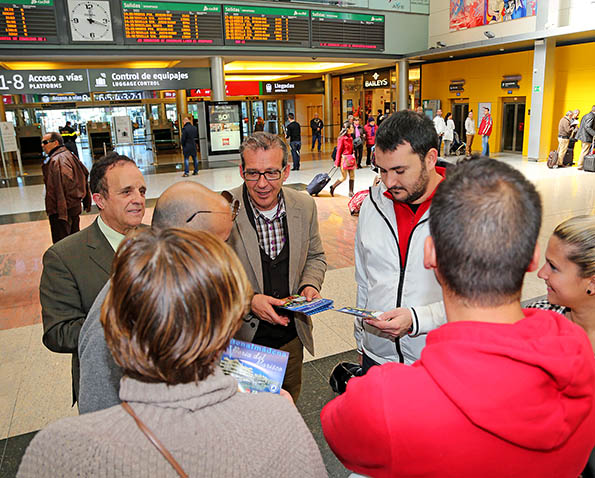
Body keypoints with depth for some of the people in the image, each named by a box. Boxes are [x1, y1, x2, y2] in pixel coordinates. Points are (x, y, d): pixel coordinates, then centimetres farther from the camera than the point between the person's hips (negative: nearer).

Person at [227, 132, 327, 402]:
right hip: (241, 338, -3)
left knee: (289, 400, 27)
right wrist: (248, 301, -25)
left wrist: (310, 285, -10)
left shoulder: (305, 206, -6)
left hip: (291, 336, 4)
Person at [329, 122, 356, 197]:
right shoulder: (342, 138, -13)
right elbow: (339, 150, -13)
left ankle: (351, 192, 13)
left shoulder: (351, 137, 9)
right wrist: (337, 163, -13)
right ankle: (333, 187, 15)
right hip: (344, 159, -7)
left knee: (352, 176, 6)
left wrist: (353, 159, 14)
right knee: (344, 177, -2)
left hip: (351, 159, 7)